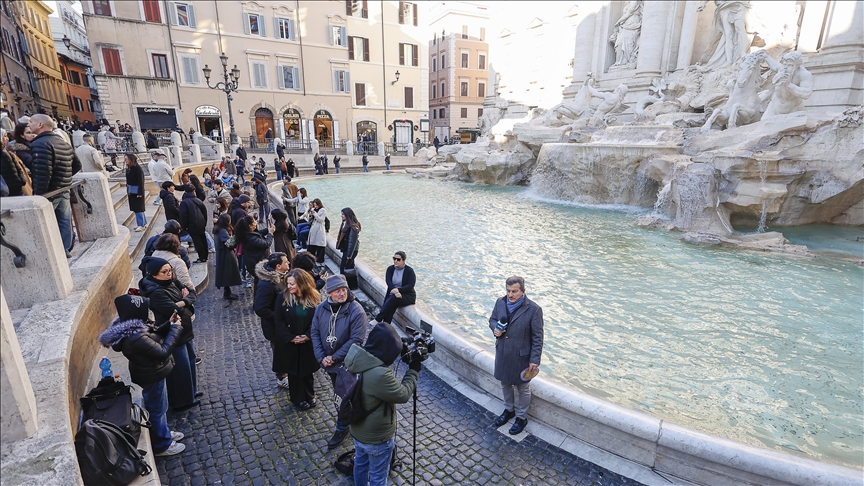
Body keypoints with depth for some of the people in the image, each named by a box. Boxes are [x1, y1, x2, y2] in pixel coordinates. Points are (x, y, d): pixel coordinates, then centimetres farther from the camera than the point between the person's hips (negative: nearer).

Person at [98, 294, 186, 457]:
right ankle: (162, 445, 32)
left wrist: (168, 324, -7)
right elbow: (162, 352, -31)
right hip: (151, 376, -9)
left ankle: (164, 433, 47)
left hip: (152, 372, 9)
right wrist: (175, 329, -26)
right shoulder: (135, 337, -37)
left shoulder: (132, 325, -7)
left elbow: (153, 336, 7)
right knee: (157, 409, 12)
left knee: (160, 406, 26)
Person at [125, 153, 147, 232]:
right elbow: (128, 180, 15)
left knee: (138, 208, -3)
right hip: (131, 192, 8)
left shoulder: (138, 168, -15)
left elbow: (141, 181, -16)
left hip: (137, 192, -8)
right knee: (135, 208, 11)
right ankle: (143, 223, 19)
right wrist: (127, 191, 15)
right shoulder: (128, 168, 8)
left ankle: (142, 225, 4)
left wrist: (140, 193, -18)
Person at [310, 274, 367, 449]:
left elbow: (356, 339, -23)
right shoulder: (321, 308, -7)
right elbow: (315, 333, -1)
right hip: (329, 363, 6)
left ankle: (342, 429, 30)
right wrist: (322, 357, -10)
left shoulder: (356, 311, -23)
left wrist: (335, 357, -20)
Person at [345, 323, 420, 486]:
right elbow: (403, 395, -24)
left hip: (357, 430, 7)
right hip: (377, 438, -7)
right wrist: (413, 371, -11)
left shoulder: (357, 359, -15)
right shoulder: (380, 375, -40)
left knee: (360, 463, 32)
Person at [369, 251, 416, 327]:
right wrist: (394, 291, -30)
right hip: (392, 294, 3)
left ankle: (378, 319, -30)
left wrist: (398, 290, -32)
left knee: (393, 298, -33)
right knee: (392, 304, -31)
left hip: (408, 296, -3)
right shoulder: (390, 268, 6)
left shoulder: (409, 271, -5)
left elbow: (410, 286, -16)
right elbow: (388, 282, -9)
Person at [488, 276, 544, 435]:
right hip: (502, 353, 5)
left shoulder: (533, 309, -21)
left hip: (521, 356, -5)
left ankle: (521, 417, 38)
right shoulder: (500, 302, -7)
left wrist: (535, 360, -14)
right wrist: (495, 328, -13)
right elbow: (492, 319, 10)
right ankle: (509, 410, 47)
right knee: (505, 384, 23)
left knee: (523, 388, 16)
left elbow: (537, 337, -14)